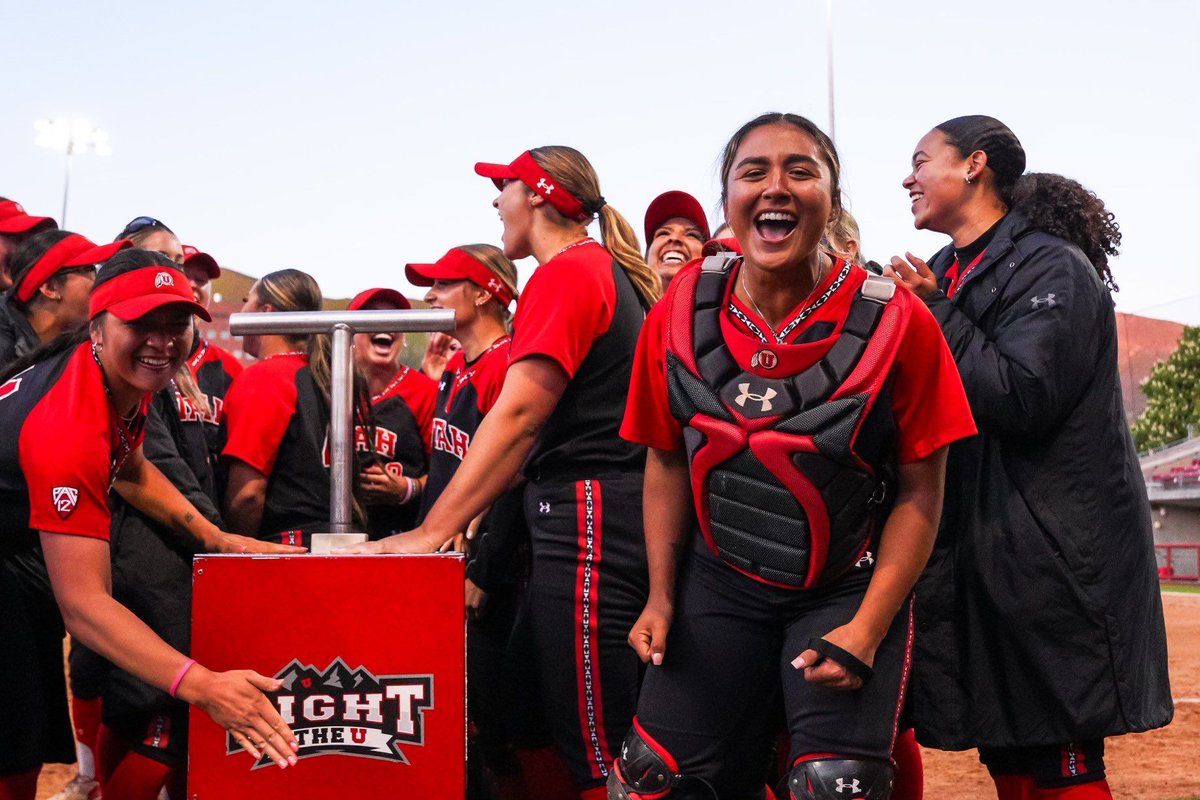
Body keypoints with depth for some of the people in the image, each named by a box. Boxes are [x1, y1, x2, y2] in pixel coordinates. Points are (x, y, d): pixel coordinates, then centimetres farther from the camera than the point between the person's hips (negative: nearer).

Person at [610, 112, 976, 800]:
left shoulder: (897, 323, -14)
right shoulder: (682, 310, -5)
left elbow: (920, 491, -9)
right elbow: (668, 460, 5)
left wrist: (867, 629, -15)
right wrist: (662, 595, 1)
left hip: (850, 589, -3)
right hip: (719, 586, 3)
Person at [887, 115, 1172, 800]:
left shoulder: (1051, 267, -9)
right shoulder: (946, 272, 15)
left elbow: (1023, 397, -22)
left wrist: (935, 314, -13)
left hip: (1053, 558, -8)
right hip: (981, 553, 8)